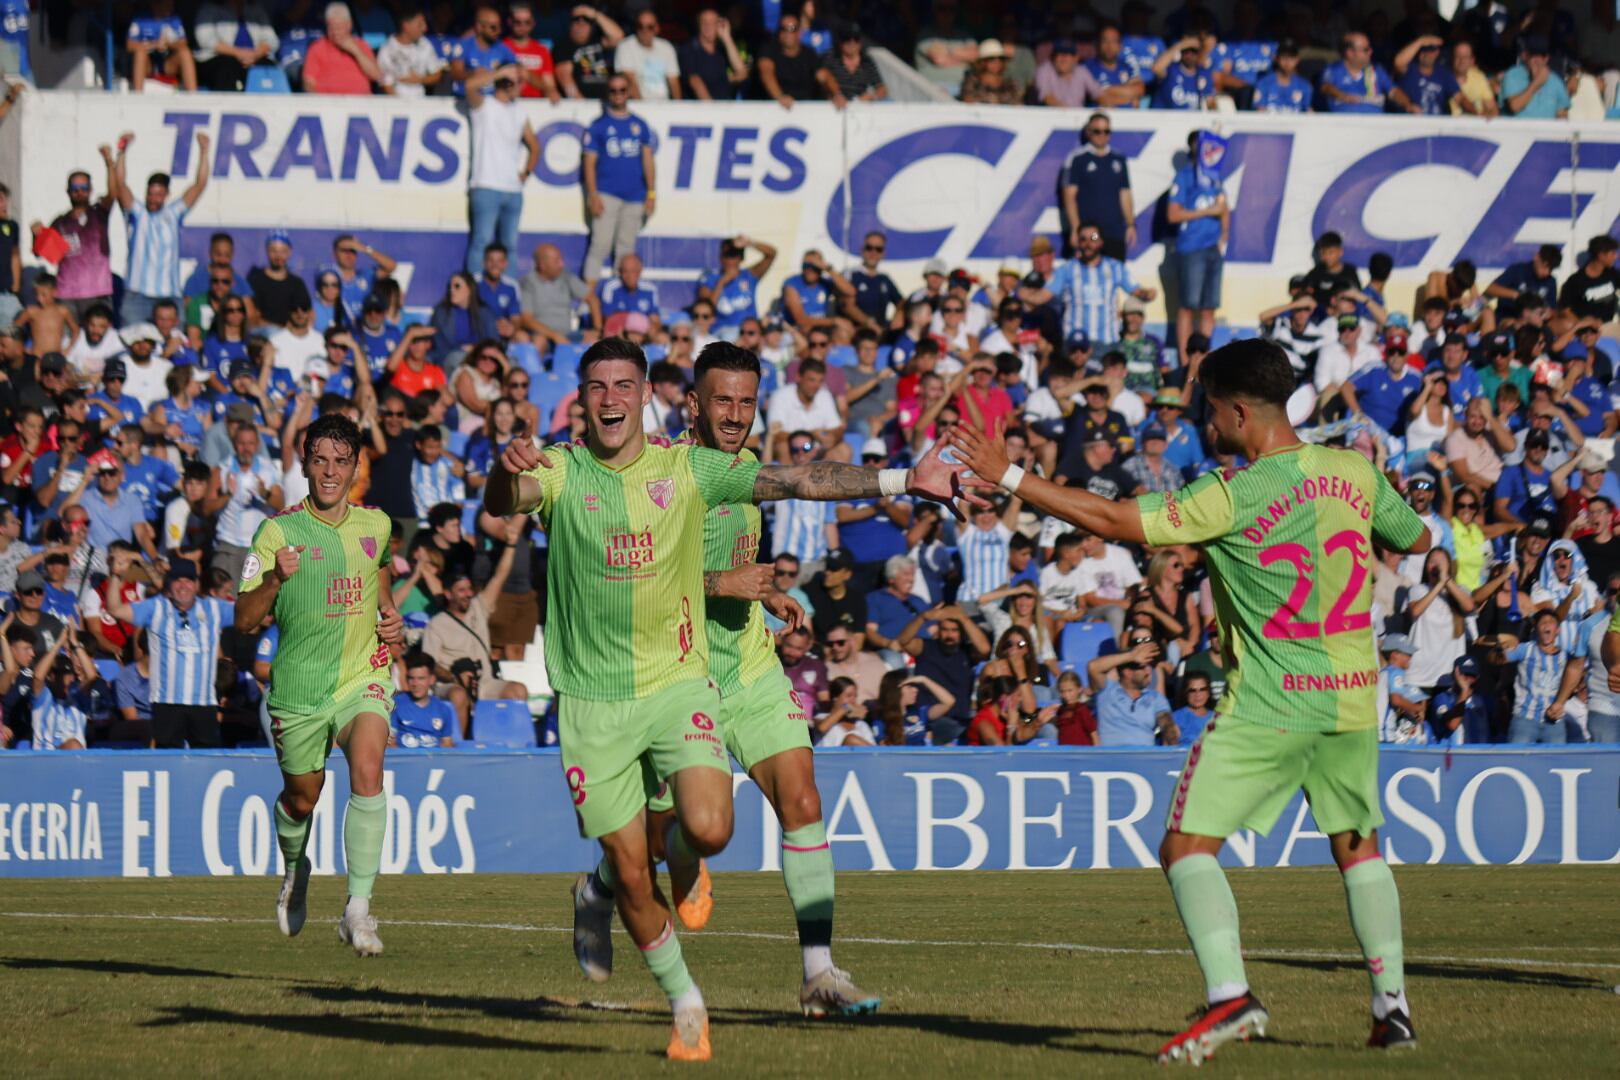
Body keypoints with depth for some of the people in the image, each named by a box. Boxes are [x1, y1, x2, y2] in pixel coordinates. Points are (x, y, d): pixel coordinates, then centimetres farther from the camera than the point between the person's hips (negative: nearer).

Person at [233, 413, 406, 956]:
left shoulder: (376, 524, 4)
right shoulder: (278, 530, -8)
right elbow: (244, 622, -11)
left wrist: (392, 620, 11)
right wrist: (275, 579, -29)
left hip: (362, 676, 1)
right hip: (298, 685, -1)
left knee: (367, 771, -24)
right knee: (302, 795, 14)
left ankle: (358, 910, -23)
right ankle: (294, 867, 50)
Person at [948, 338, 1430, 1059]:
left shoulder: (1234, 496, -15)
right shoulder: (1354, 472, 2)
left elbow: (1114, 520, -15)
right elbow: (1417, 540, 19)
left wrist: (1009, 478, -10)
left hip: (1271, 704, -6)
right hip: (1353, 698, 6)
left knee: (1187, 846, -4)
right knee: (1356, 845, 21)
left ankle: (1229, 993, -22)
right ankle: (1392, 1005, 17)